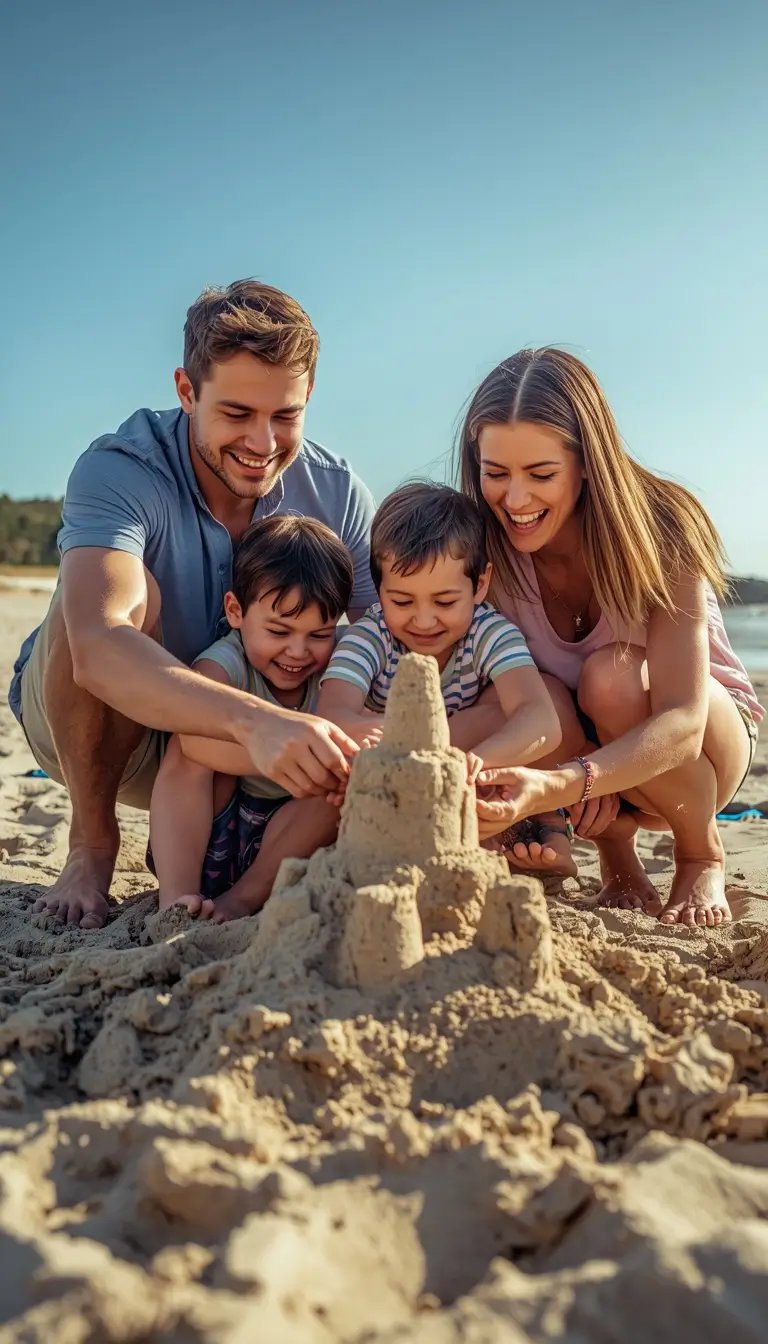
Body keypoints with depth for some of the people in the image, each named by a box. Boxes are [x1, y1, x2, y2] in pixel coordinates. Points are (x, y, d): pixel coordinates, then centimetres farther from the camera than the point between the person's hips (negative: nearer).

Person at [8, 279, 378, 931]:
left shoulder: (337, 493, -14)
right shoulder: (119, 471, -27)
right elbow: (96, 647, -45)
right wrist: (253, 720, -61)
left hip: (238, 745, 4)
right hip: (85, 722, -3)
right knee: (127, 594, -33)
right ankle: (93, 842, -13)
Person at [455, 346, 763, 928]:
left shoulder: (659, 531, -27)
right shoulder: (486, 547, -18)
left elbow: (682, 723, -36)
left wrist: (557, 786, -54)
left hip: (707, 737, -2)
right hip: (593, 754, 2)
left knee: (612, 675, -33)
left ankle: (703, 859, -6)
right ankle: (618, 858, -2)